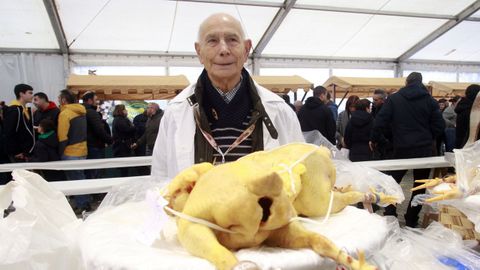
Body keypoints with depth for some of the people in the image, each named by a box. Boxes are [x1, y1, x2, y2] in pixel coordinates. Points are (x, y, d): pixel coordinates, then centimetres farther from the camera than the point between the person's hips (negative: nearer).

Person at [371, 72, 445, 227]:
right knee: (420, 185, 12)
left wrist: (374, 139, 4)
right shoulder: (430, 101, 1)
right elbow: (439, 126, -3)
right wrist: (428, 139, 14)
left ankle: (389, 215, 13)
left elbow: (380, 121, -9)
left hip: (402, 148, -1)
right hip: (425, 149, 1)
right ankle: (411, 220, 16)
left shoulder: (394, 99, -3)